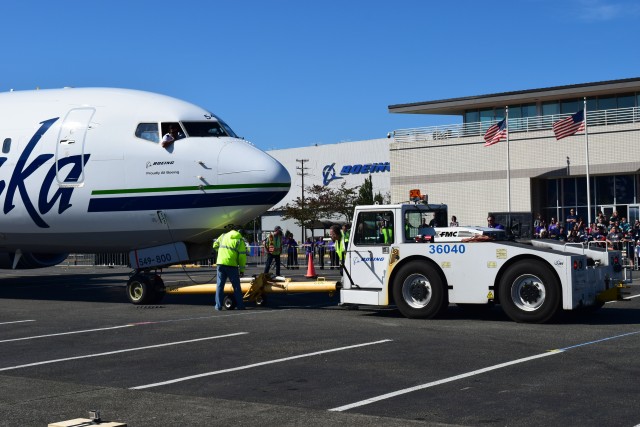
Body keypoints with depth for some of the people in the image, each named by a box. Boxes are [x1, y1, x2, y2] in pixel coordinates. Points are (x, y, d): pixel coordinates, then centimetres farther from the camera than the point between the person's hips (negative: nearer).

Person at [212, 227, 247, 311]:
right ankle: (240, 305, 10)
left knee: (220, 285, 9)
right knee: (236, 286, 7)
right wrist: (242, 269, 2)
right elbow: (242, 256, -4)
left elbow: (215, 245, 19)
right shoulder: (240, 241, 0)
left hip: (220, 264, 3)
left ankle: (218, 305, 6)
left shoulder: (223, 236, 12)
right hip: (232, 265, -3)